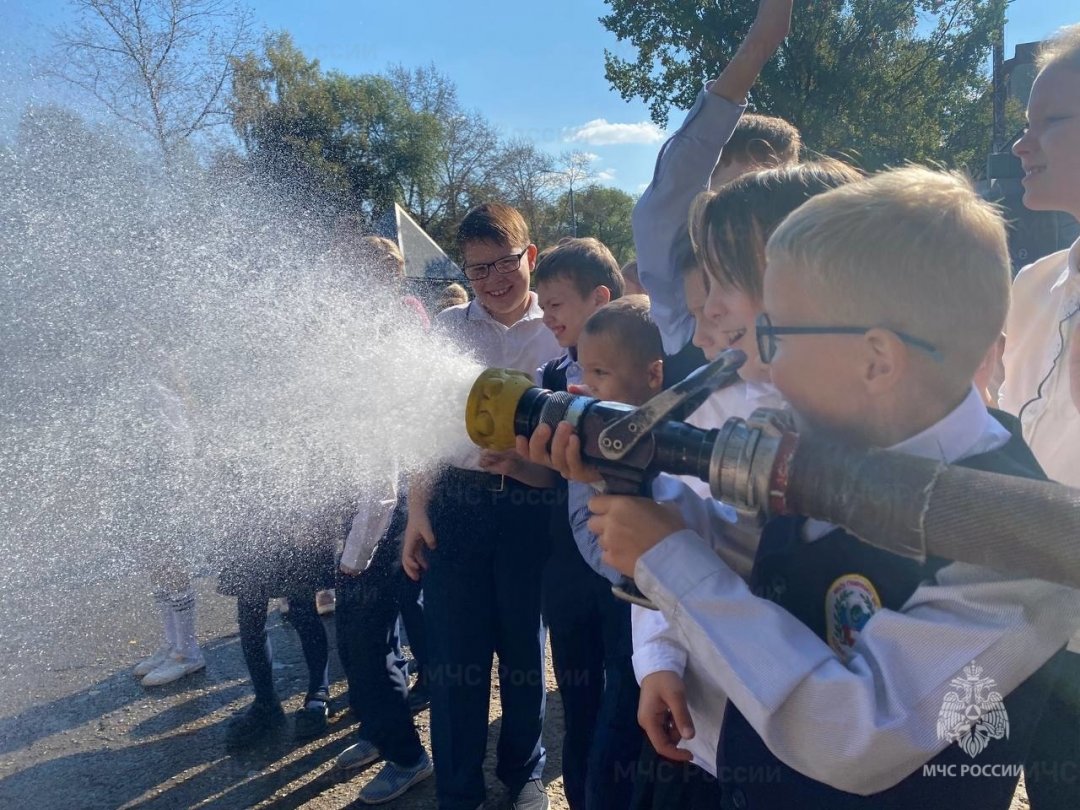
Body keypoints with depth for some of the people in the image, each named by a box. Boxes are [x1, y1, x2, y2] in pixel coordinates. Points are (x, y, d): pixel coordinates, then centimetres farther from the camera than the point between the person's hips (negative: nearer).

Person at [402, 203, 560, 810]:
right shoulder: (447, 327, 6)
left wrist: (526, 459, -18)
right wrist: (417, 508, 2)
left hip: (531, 504, -1)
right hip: (456, 501, 1)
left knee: (525, 646, 14)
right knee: (454, 649, 7)